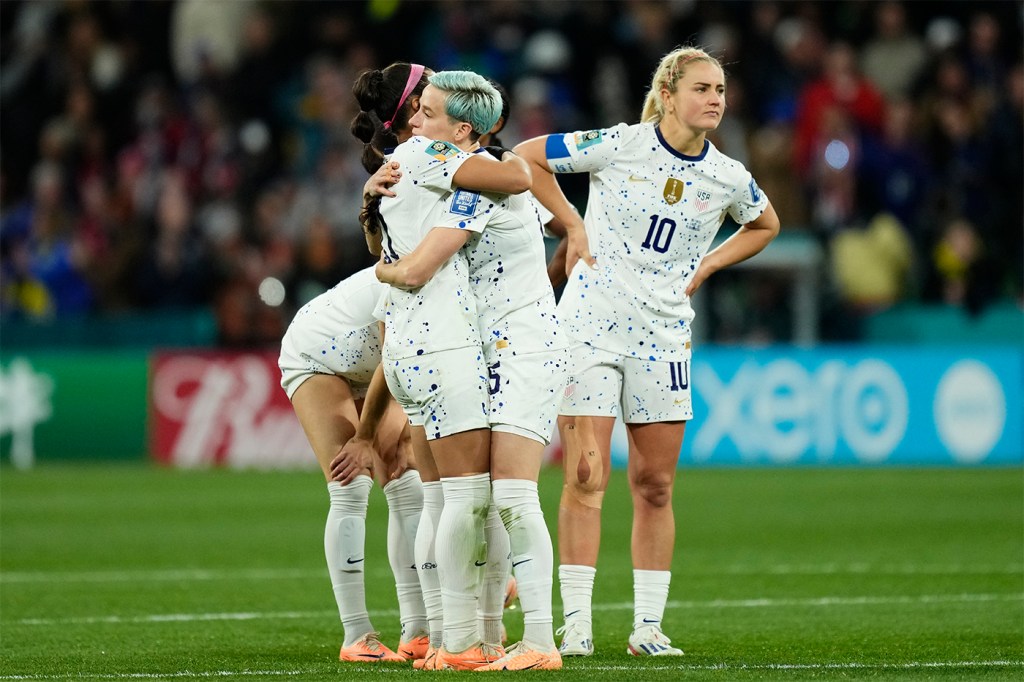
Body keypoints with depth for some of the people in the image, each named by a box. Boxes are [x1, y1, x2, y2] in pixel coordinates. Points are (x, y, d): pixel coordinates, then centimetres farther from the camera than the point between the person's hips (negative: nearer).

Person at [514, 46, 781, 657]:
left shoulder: (728, 177, 1)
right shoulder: (619, 145, -8)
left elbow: (765, 226, 22)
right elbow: (528, 157, 2)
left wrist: (704, 267, 9)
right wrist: (573, 225, -1)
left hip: (663, 335, 3)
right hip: (591, 324, -3)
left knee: (655, 486, 6)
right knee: (586, 477, -7)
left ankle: (649, 627, 14)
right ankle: (576, 625, -4)